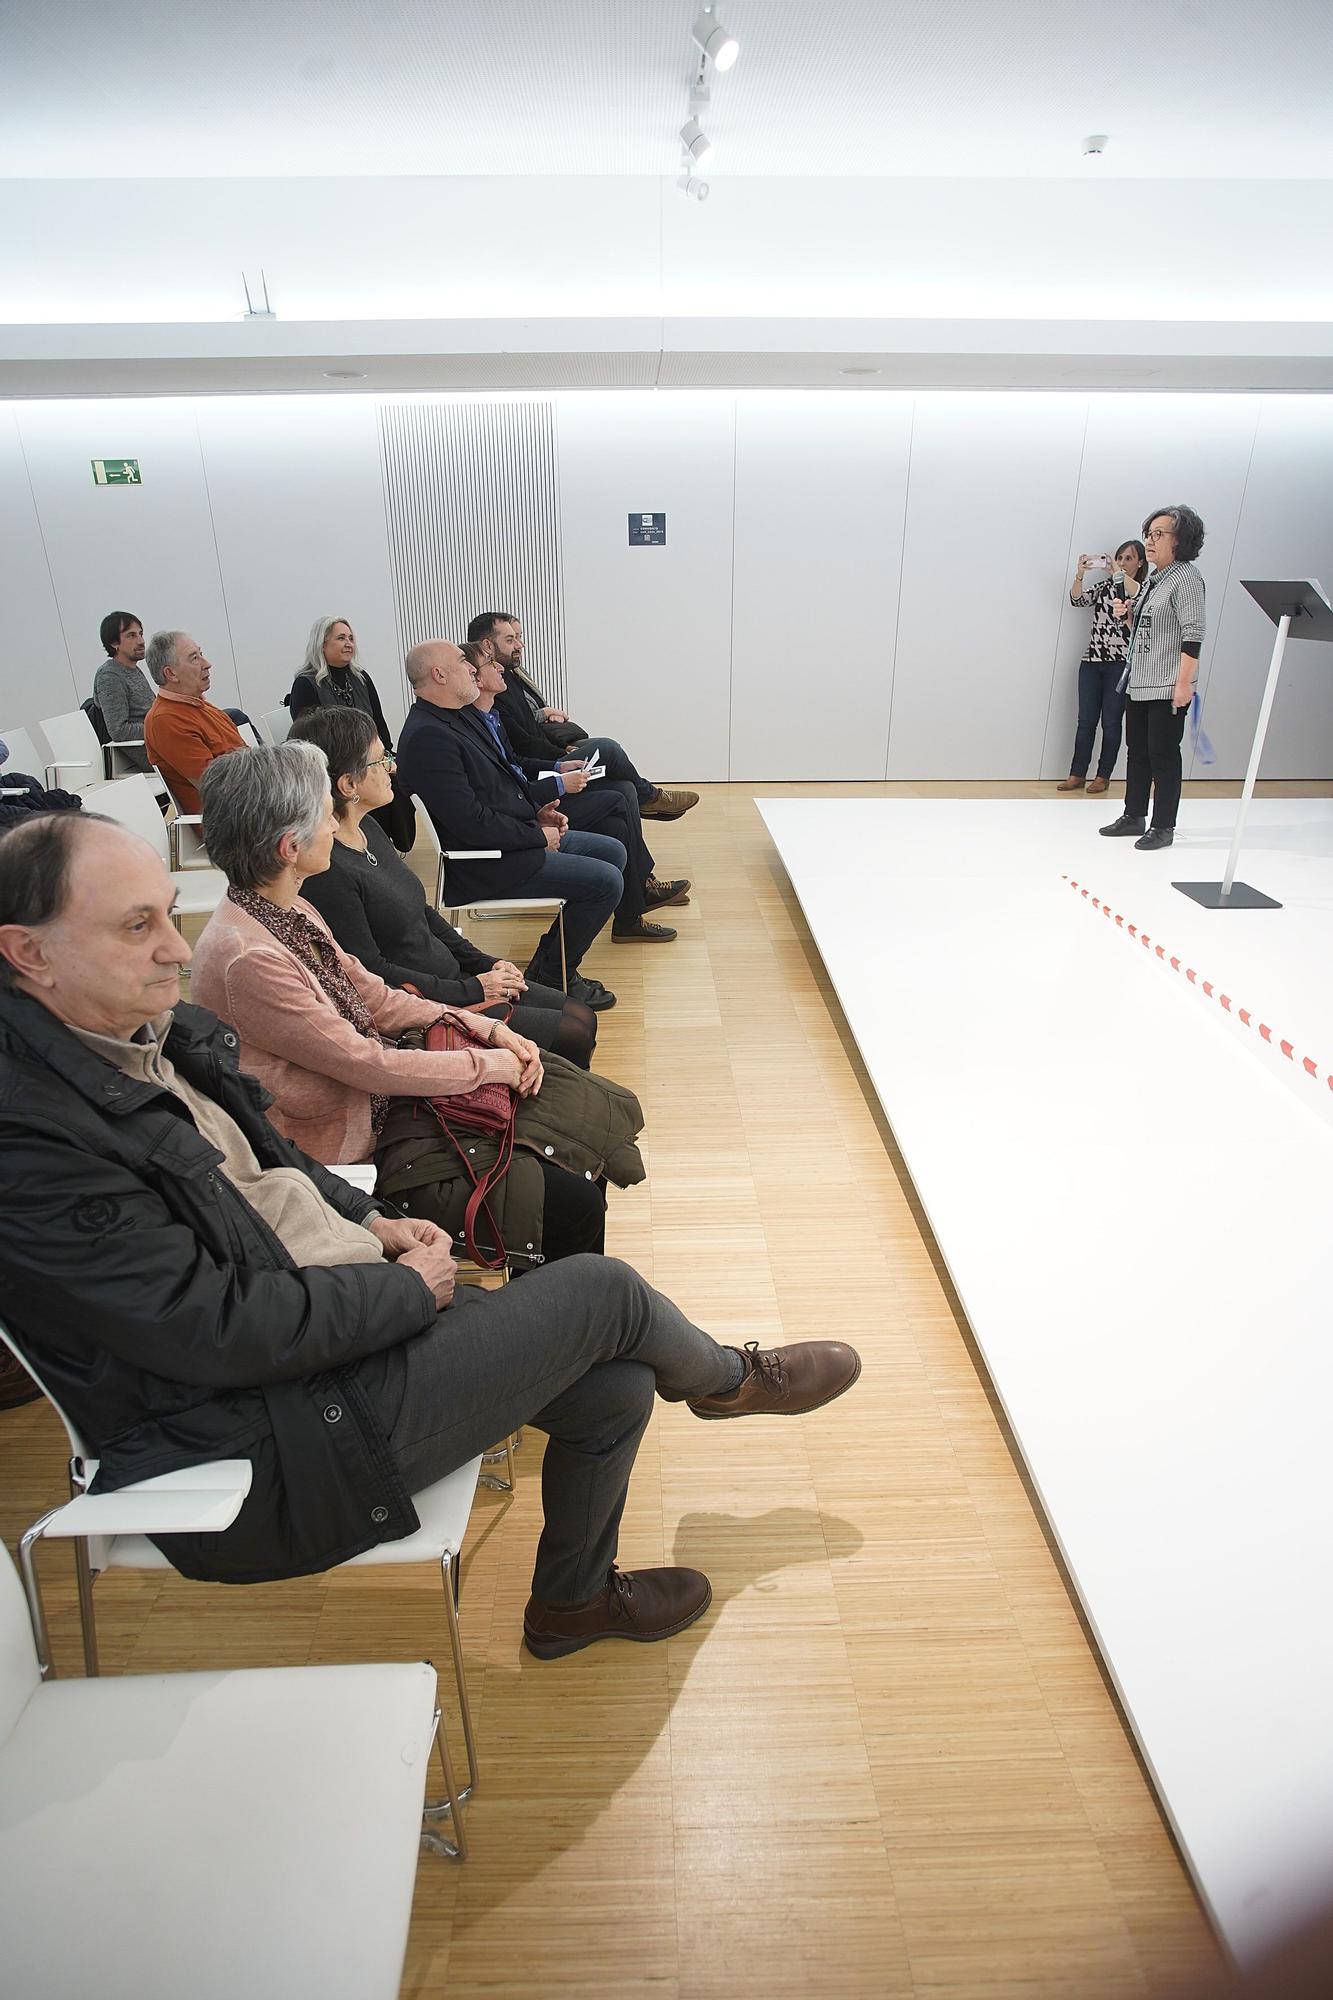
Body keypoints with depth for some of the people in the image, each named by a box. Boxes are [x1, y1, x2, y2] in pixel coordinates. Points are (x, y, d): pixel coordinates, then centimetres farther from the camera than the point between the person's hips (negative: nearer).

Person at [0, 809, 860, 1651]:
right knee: (602, 1290, -8)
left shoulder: (157, 1028, 2)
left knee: (615, 1389, 7)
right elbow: (224, 1329, -26)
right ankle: (732, 1378, 27)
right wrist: (411, 1287, -13)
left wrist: (370, 1219, 4)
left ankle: (574, 1599, 36)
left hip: (342, 1321, 9)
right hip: (261, 1465, -9)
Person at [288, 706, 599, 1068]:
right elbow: (371, 976, -21)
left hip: (454, 979, 10)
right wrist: (473, 989, -15)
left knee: (583, 1017, 8)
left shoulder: (369, 829, 7)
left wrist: (484, 964, 5)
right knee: (573, 1035, -9)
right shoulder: (326, 871, -23)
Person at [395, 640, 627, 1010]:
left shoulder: (457, 719, 13)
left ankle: (549, 962, 15)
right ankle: (549, 979, 1)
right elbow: (470, 821, -25)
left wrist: (537, 810, 7)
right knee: (606, 881, -14)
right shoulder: (427, 736, -21)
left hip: (518, 837, 11)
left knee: (612, 851, 14)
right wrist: (538, 836, -15)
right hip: (485, 865, -11)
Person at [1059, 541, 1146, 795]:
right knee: (1086, 721, 4)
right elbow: (1078, 600, -2)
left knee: (1111, 722, 2)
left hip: (1121, 665, -3)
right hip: (1092, 661, 3)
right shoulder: (1105, 585, 12)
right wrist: (1079, 575, -18)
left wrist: (1119, 574, -28)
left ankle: (1103, 776, 10)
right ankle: (1077, 775, 8)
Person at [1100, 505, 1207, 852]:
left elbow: (1193, 633, -18)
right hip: (1139, 683, 9)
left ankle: (1163, 827, 3)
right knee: (1137, 751, 14)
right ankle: (1134, 817, 25)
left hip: (1167, 689, -9)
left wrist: (1184, 682, -23)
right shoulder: (1153, 579, 16)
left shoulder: (1186, 578, -11)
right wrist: (1129, 615, 6)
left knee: (1163, 755, -4)